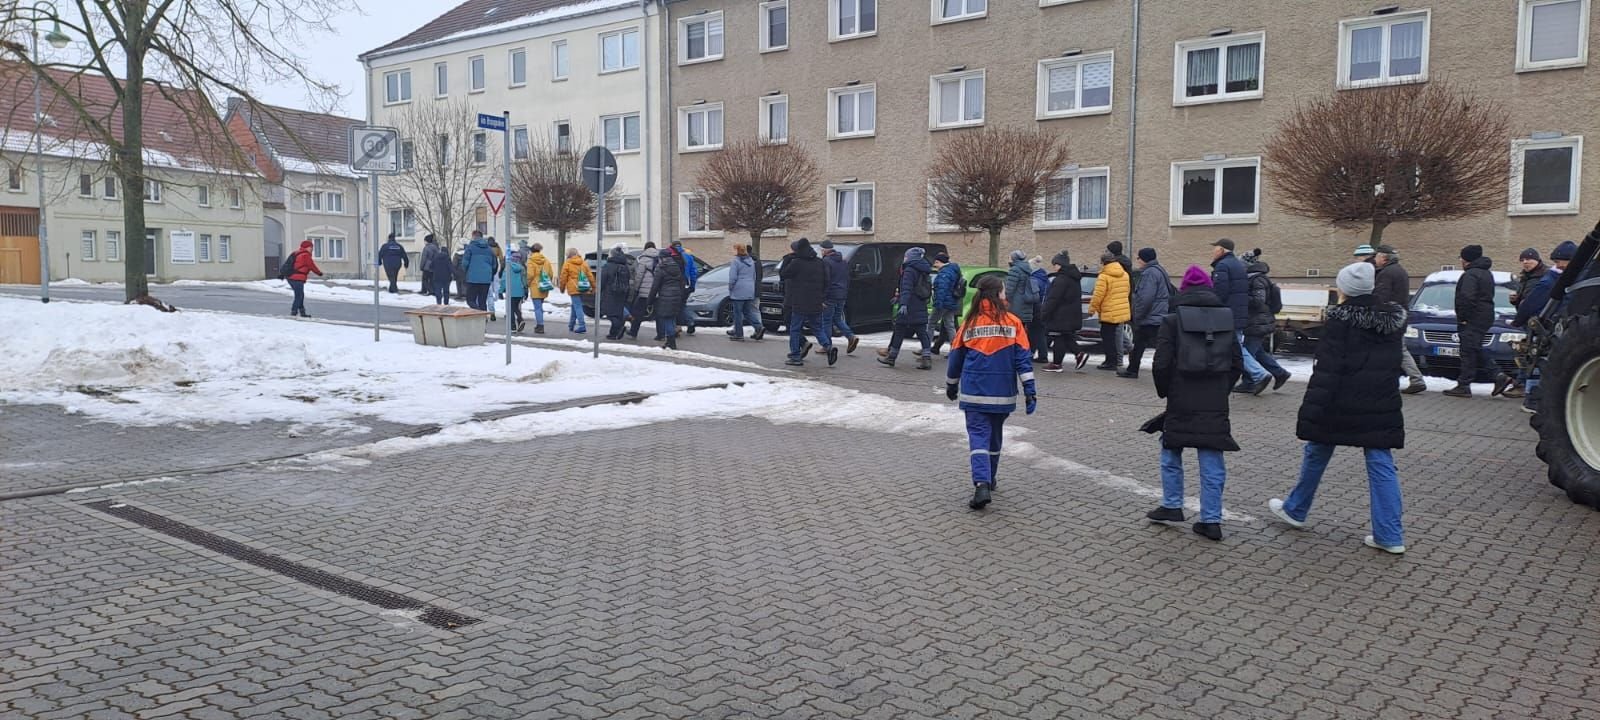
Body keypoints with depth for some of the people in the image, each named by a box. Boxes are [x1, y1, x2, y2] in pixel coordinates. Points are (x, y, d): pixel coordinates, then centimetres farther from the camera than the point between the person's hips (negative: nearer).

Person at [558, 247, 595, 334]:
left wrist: (562, 288, 12)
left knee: (577, 306, -8)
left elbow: (563, 278, -1)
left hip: (574, 289, -6)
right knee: (575, 306, 17)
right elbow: (590, 276, 10)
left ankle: (582, 326, -18)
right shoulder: (584, 263, 11)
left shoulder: (567, 264, -3)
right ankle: (571, 325, 26)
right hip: (583, 289, 6)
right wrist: (593, 287, 16)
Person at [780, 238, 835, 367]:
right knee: (818, 328, 14)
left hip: (800, 304, -6)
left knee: (795, 329, 4)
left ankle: (795, 357, 4)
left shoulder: (796, 263, -12)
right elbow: (826, 282, 11)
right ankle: (828, 347, -7)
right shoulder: (820, 263, 8)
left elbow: (782, 274, -2)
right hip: (816, 304, 6)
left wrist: (787, 259, 7)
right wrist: (823, 298, 15)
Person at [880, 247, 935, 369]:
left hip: (908, 309, -7)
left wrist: (903, 303, -32)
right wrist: (899, 298, 35)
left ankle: (891, 358, 11)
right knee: (923, 333, 6)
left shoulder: (909, 270, -10)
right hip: (921, 309, 7)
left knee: (899, 333, 3)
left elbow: (907, 288, -23)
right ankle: (927, 359, -1)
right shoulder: (924, 272, 16)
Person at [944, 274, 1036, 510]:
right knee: (995, 436, 18)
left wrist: (951, 385, 23)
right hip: (1002, 393, 1)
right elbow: (1023, 358, -7)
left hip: (974, 393, -1)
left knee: (978, 435, -2)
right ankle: (989, 480, 31)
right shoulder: (1013, 322, -3)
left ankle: (981, 484, -20)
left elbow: (956, 356, 8)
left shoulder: (970, 323, 1)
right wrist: (1029, 390, -5)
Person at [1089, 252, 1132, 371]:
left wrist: (1092, 308, -4)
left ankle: (1111, 362, 0)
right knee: (1116, 335, 17)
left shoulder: (1104, 277, -16)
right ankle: (1117, 360, 22)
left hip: (1109, 313, -8)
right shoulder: (1124, 275, 10)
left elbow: (1098, 295, -18)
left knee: (1108, 337, -1)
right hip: (1122, 311, 8)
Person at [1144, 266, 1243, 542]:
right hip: (1215, 404, 3)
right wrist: (1221, 390, 16)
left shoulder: (1173, 320, -7)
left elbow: (1161, 364, -10)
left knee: (1172, 453, 16)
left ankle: (1172, 506, 22)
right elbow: (1237, 363, 7)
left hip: (1181, 402, -3)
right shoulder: (1226, 319, 5)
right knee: (1212, 462, 6)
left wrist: (1164, 392, 5)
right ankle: (1211, 520, 7)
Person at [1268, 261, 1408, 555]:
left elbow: (1327, 368, -17)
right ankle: (1390, 535, 2)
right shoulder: (1393, 319, 7)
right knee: (1381, 464, 5)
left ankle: (1295, 510, 28)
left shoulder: (1340, 319, -13)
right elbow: (1392, 365, 15)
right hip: (1381, 407, 5)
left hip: (1340, 404, -5)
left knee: (1316, 454, 13)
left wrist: (1312, 409, -17)